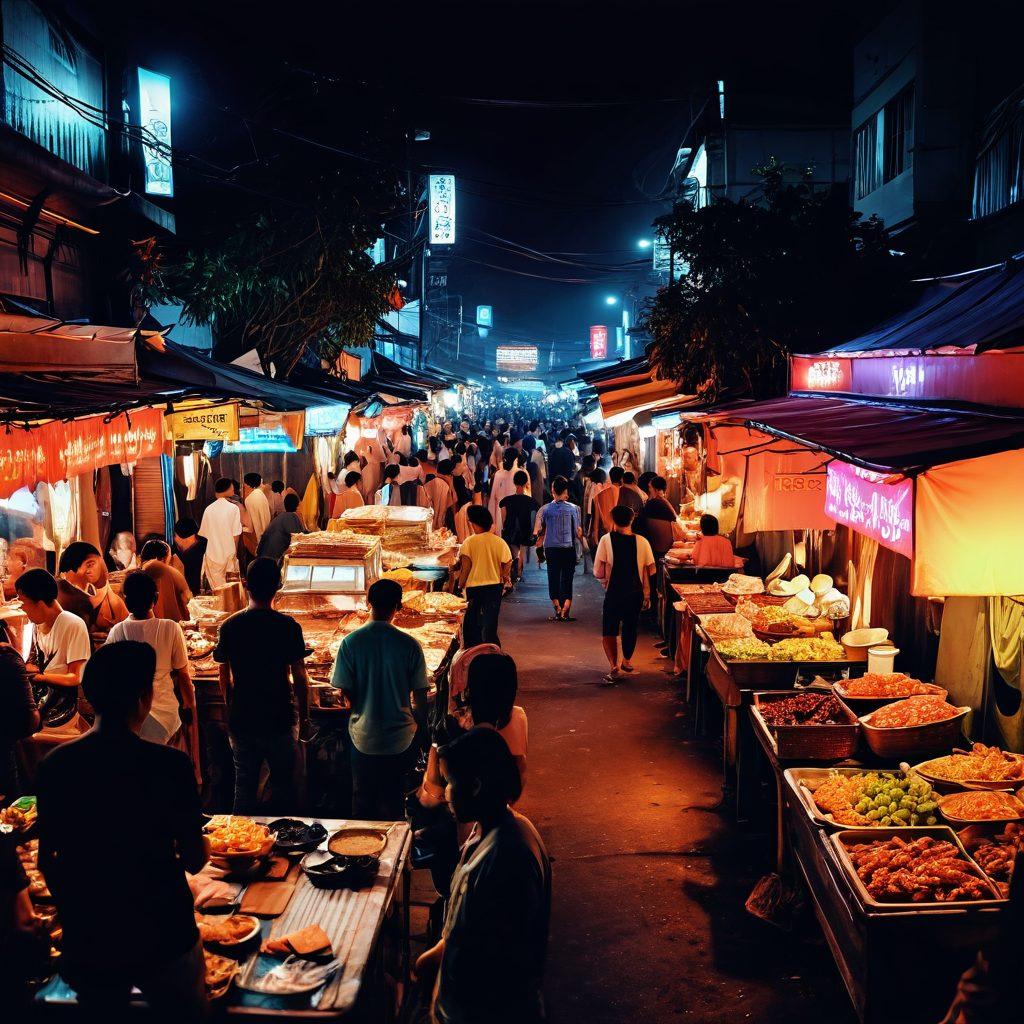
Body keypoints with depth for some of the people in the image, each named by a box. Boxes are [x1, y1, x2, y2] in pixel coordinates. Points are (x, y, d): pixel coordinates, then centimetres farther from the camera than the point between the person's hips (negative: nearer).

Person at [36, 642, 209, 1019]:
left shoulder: (53, 765, -8)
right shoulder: (169, 765, -19)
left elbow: (47, 861, 4)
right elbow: (195, 861, -11)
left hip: (85, 942, 4)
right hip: (162, 937, -3)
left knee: (101, 1012, 25)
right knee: (185, 1013, 19)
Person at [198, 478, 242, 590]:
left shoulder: (208, 509, 1)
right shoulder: (233, 508, -9)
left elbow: (203, 534, 5)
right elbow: (236, 535, -8)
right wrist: (235, 551, 7)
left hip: (212, 555, 3)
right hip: (228, 554, -3)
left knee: (216, 589, 8)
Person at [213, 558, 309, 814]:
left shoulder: (229, 627, -5)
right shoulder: (289, 627, -12)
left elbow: (224, 679, 4)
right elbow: (300, 679, -10)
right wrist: (304, 718, 2)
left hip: (241, 721, 2)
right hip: (281, 720, -2)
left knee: (244, 786, 14)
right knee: (285, 786, 13)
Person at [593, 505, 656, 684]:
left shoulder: (606, 540, -10)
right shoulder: (642, 542, -4)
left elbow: (598, 572, -12)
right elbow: (650, 571, 0)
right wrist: (647, 595, 11)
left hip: (614, 593, -3)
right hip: (636, 593, 3)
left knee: (609, 632, 7)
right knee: (630, 628, 23)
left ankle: (614, 666, -12)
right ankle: (627, 661, 40)